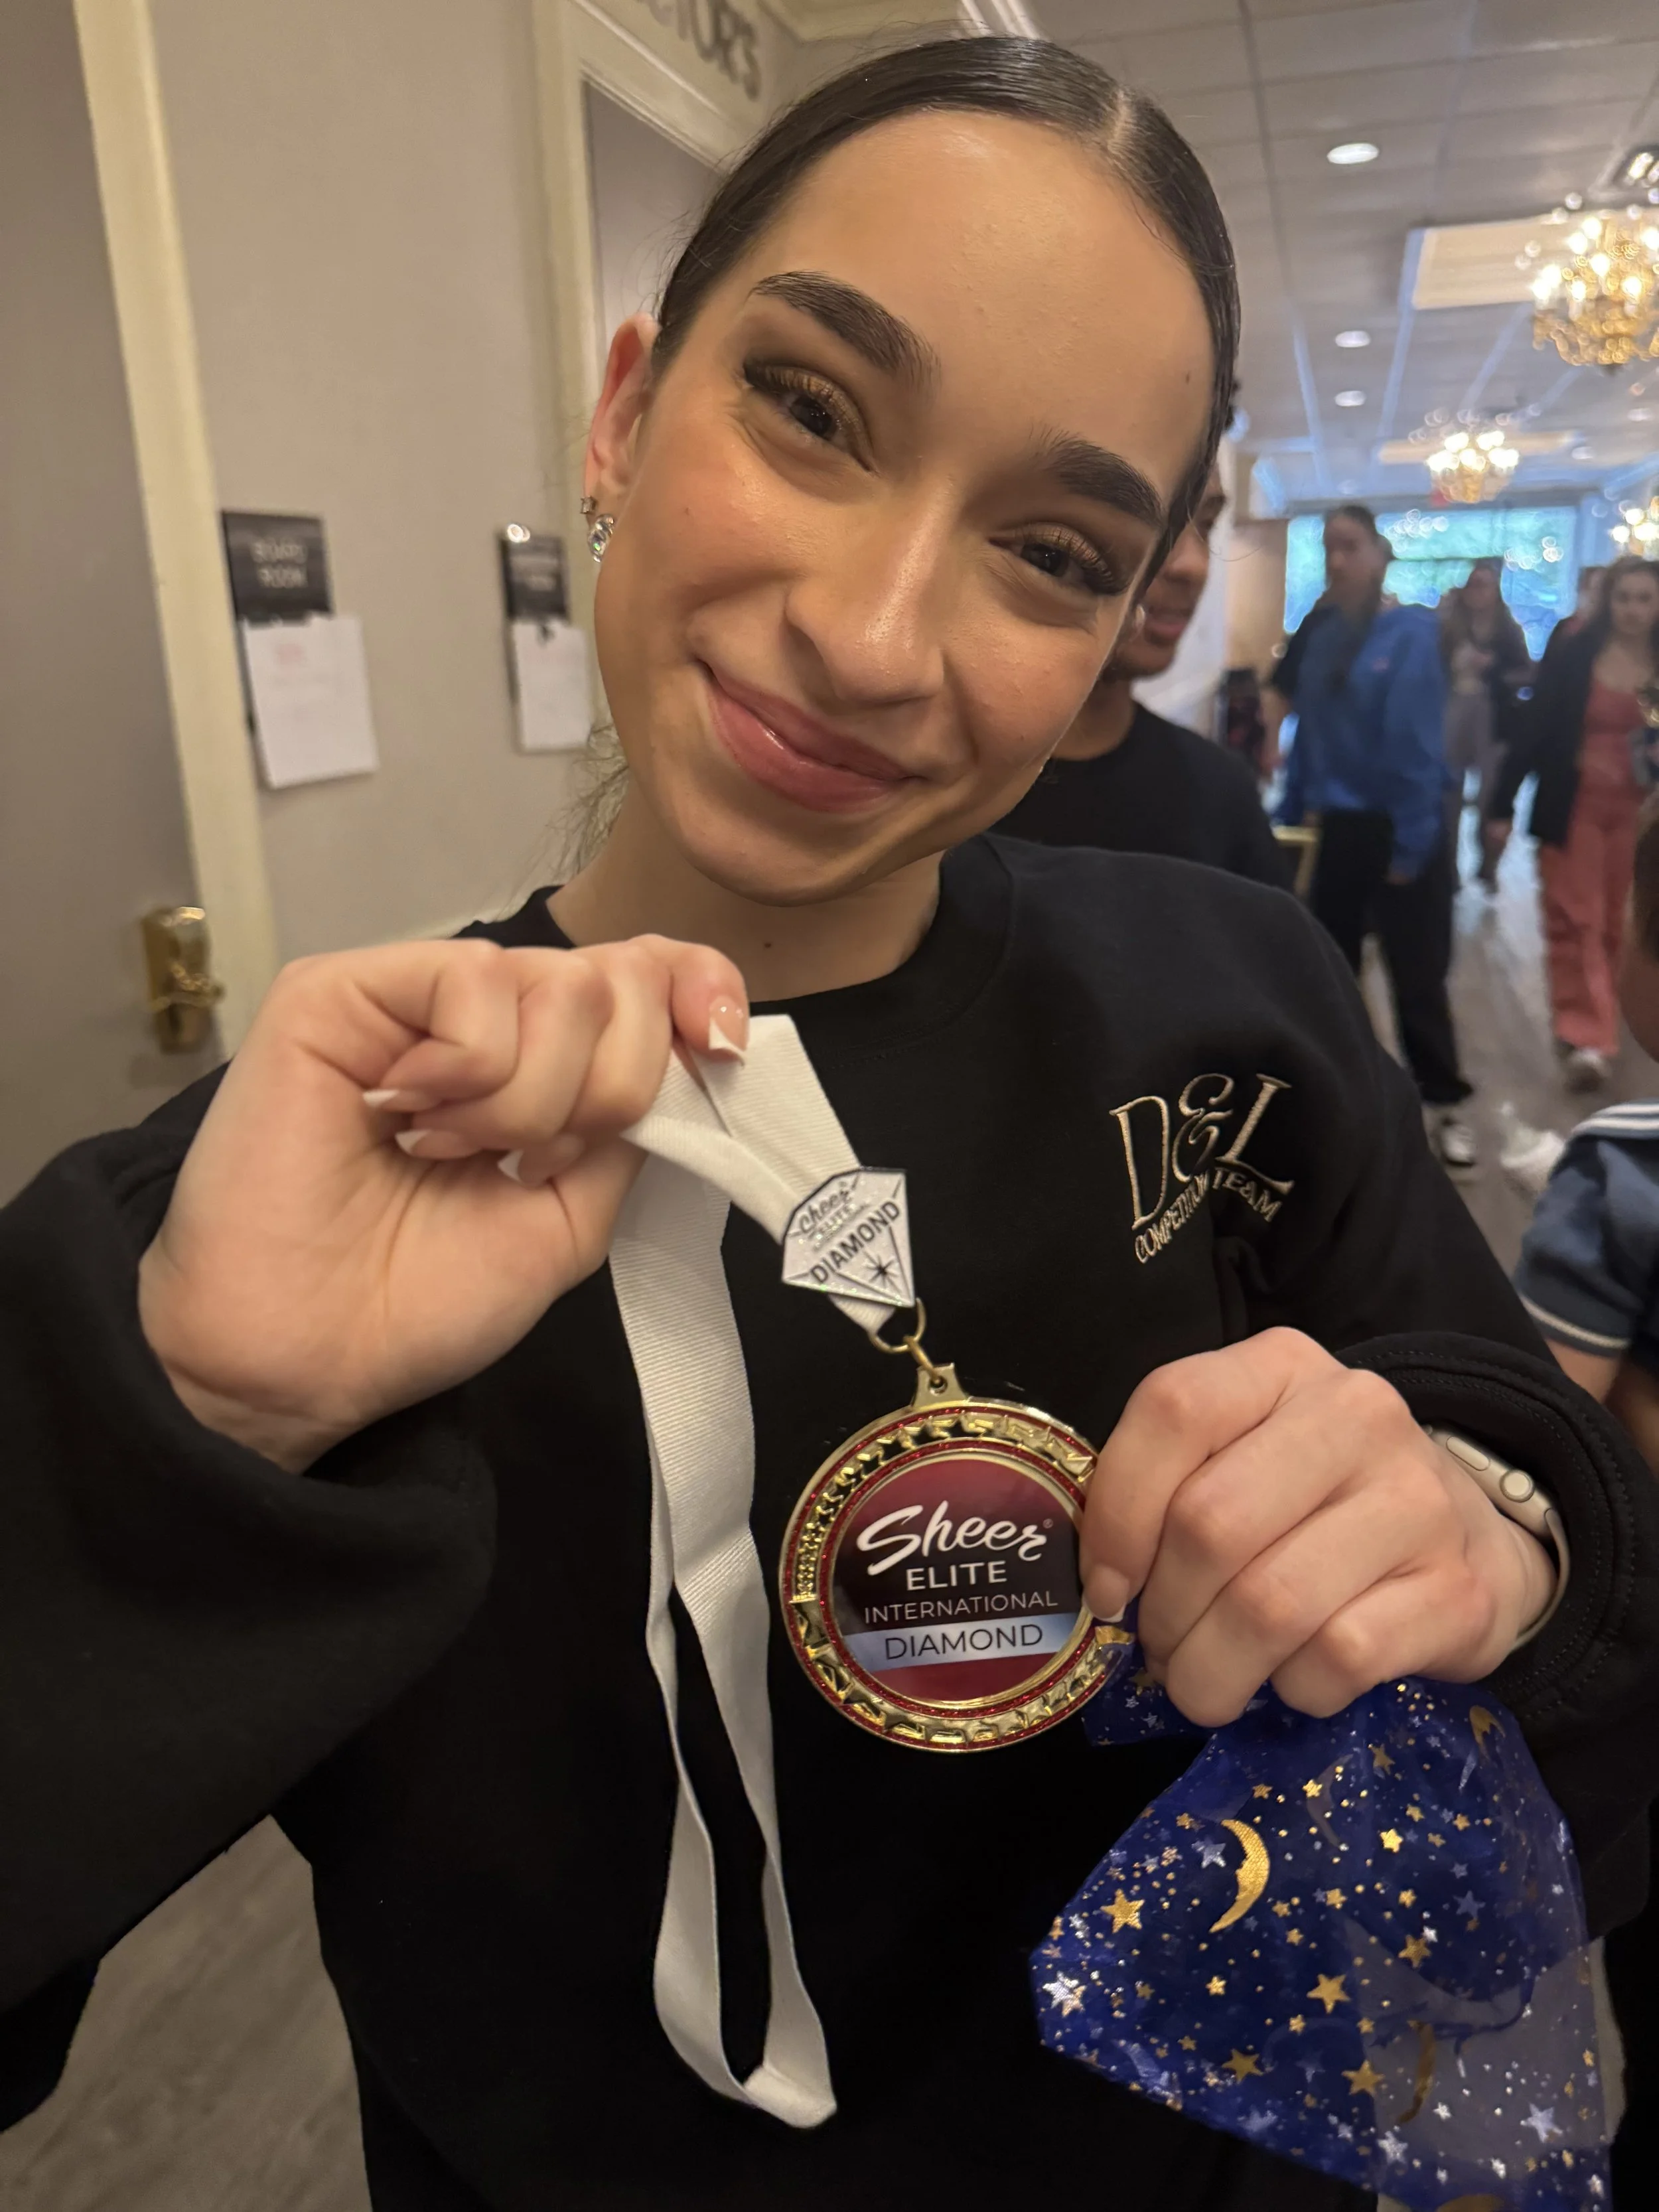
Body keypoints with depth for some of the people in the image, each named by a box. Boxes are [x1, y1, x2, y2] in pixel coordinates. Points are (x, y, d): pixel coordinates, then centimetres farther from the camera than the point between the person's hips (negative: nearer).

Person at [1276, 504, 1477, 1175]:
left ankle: (1447, 1108, 17)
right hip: (1338, 827, 5)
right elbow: (1310, 731, 7)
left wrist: (1412, 841, -18)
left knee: (1417, 975, 3)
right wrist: (1290, 813, 3)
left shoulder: (1412, 633, -11)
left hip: (1401, 829, -5)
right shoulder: (1320, 634, 5)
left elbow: (1418, 741, -15)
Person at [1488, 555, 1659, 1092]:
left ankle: (1585, 1026, 20)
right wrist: (1502, 807, -5)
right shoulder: (1570, 656, -4)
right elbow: (1533, 733, -3)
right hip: (1573, 805, -2)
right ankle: (1586, 1037, -3)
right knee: (1576, 920, -3)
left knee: (1612, 923, 7)